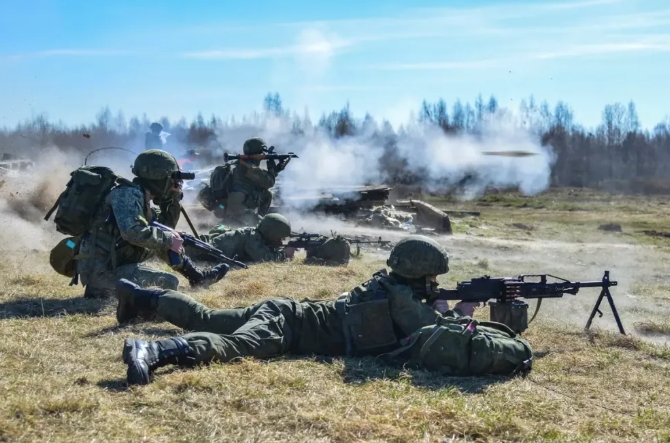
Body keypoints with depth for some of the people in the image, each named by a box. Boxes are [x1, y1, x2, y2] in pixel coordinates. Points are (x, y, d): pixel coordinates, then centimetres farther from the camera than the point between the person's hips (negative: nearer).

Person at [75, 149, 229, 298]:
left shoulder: (141, 198, 13)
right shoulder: (128, 194, -16)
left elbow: (165, 226, 21)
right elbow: (133, 232, -30)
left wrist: (174, 200, 8)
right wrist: (169, 240, -18)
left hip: (115, 263, 10)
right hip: (102, 270, -10)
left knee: (163, 243, 14)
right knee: (169, 283, -13)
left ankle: (198, 276, 20)